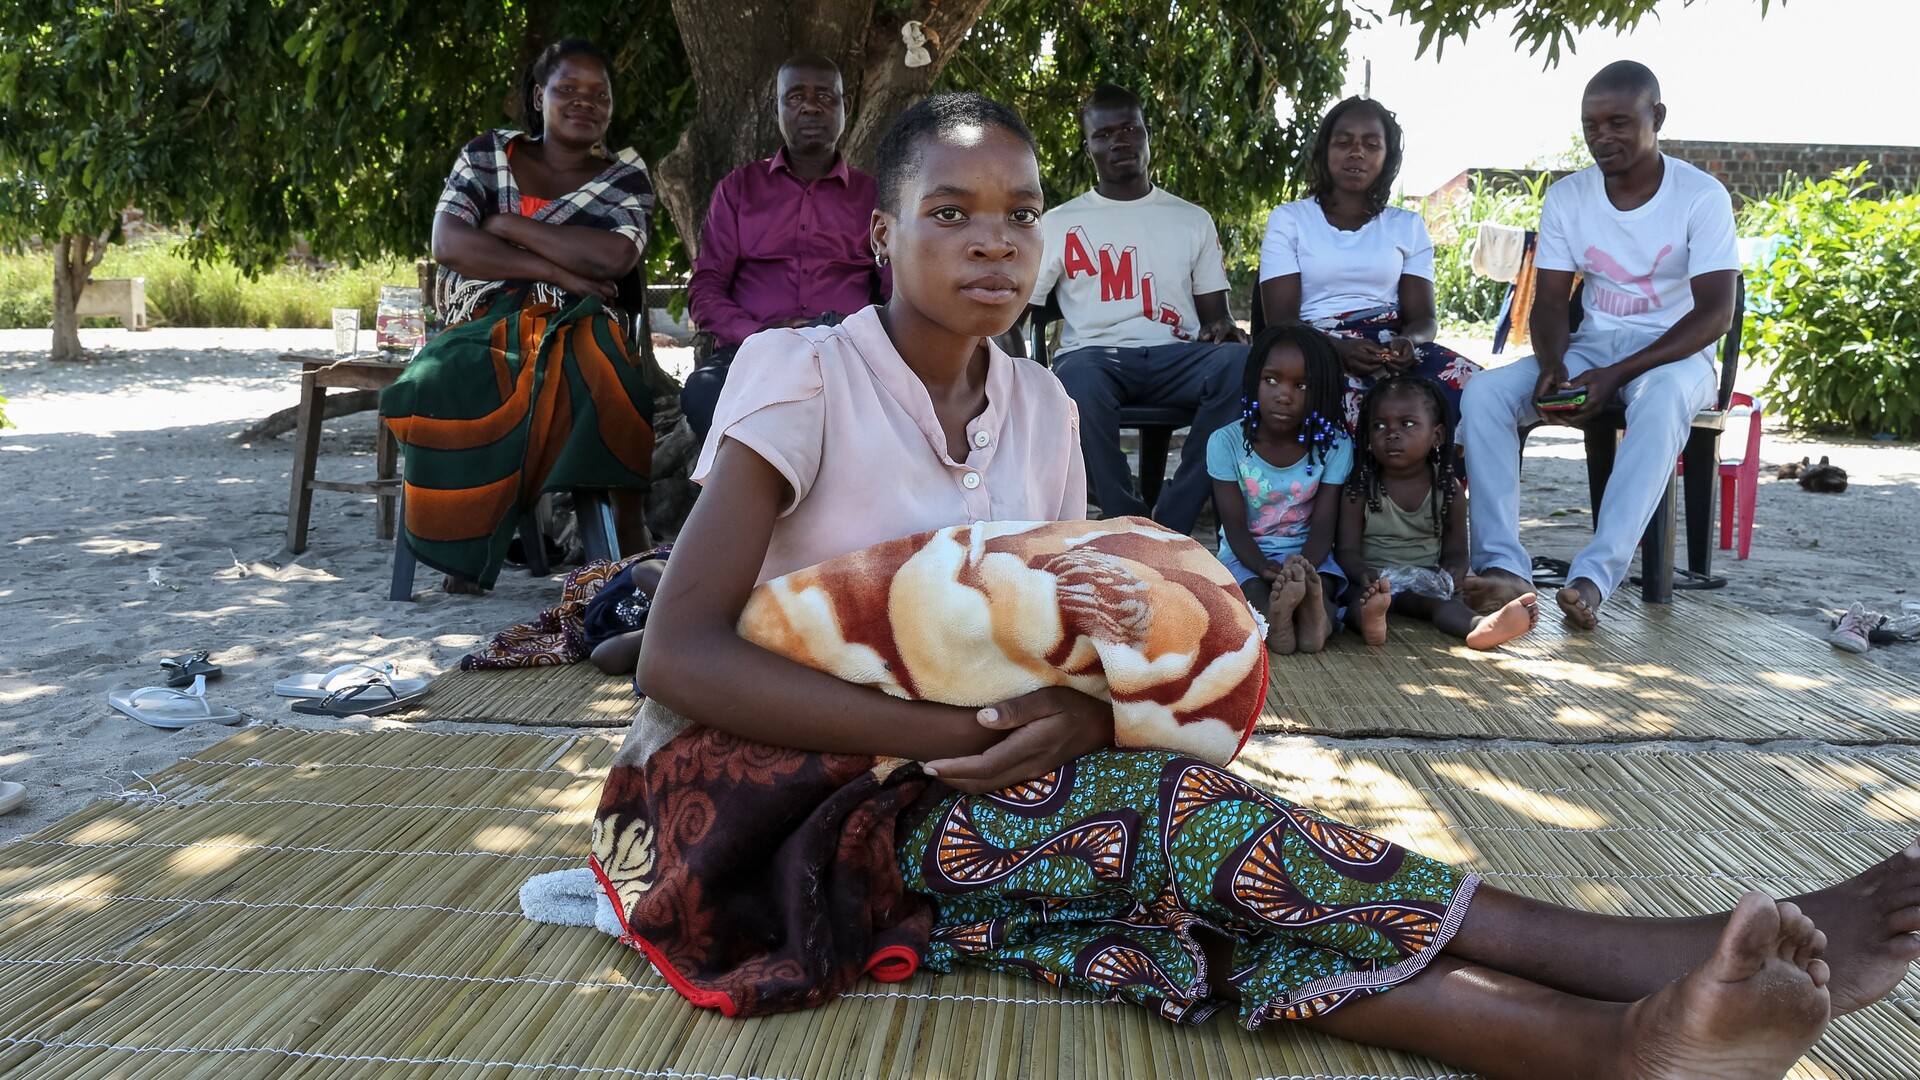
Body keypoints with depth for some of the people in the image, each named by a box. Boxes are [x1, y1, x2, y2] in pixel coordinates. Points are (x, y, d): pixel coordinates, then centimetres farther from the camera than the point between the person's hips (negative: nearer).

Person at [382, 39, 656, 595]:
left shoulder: (626, 177, 12)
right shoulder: (488, 154, 14)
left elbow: (615, 257, -10)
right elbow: (448, 243, -2)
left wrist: (507, 223, -5)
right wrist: (559, 271, -9)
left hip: (576, 329, -1)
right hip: (485, 326, 1)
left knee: (614, 393, -37)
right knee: (436, 387, -33)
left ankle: (632, 544, -28)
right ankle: (465, 549, -21)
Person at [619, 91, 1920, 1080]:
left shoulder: (1039, 409, 5)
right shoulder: (801, 375, -11)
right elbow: (680, 654, -19)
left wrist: (1084, 711, -20)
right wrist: (956, 729, -26)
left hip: (982, 792, 5)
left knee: (1179, 889, -27)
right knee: (1178, 810, -29)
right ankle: (1655, 962, -30)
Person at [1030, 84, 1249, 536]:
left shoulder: (1193, 220, 20)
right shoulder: (1059, 222, 15)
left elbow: (1215, 311, 18)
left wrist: (1221, 328, -9)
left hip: (1176, 357, 2)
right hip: (1094, 355, -1)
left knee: (1242, 363, -33)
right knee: (1079, 384, -40)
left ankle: (1170, 527, -27)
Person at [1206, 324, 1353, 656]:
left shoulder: (1334, 445, -5)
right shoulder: (1226, 442, -8)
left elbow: (1323, 525, -9)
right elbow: (1235, 526, -12)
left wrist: (1302, 567, -32)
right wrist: (1267, 570, -32)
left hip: (1307, 554, 1)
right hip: (1246, 555, -1)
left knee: (1323, 582, -33)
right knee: (1254, 590, -35)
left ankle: (1313, 611, -63)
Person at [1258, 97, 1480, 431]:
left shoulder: (1408, 226, 19)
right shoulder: (1288, 219, 10)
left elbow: (1423, 316, 10)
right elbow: (1281, 319, -1)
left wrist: (1408, 341, -17)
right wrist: (1338, 348, -22)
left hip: (1391, 350, 3)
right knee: (1344, 402, -41)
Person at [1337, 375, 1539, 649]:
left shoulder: (1448, 488, 5)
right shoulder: (1360, 487, 0)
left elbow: (1455, 551, 7)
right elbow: (1348, 550, -4)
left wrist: (1453, 572, -18)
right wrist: (1365, 574, -28)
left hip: (1426, 582, 2)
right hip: (1374, 582, -1)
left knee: (1442, 599, -31)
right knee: (1359, 595, -35)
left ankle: (1479, 626, -61)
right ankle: (1369, 618, -68)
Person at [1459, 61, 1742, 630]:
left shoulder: (1701, 195, -7)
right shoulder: (1566, 198, 4)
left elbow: (1715, 313, -13)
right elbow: (1549, 302, 3)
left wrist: (1616, 374, -25)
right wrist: (1552, 367, -21)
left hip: (1675, 353, -4)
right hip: (1590, 345, 4)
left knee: (1661, 399, -41)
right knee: (1482, 393, -24)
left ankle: (1594, 576, -44)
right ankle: (1503, 567, -33)